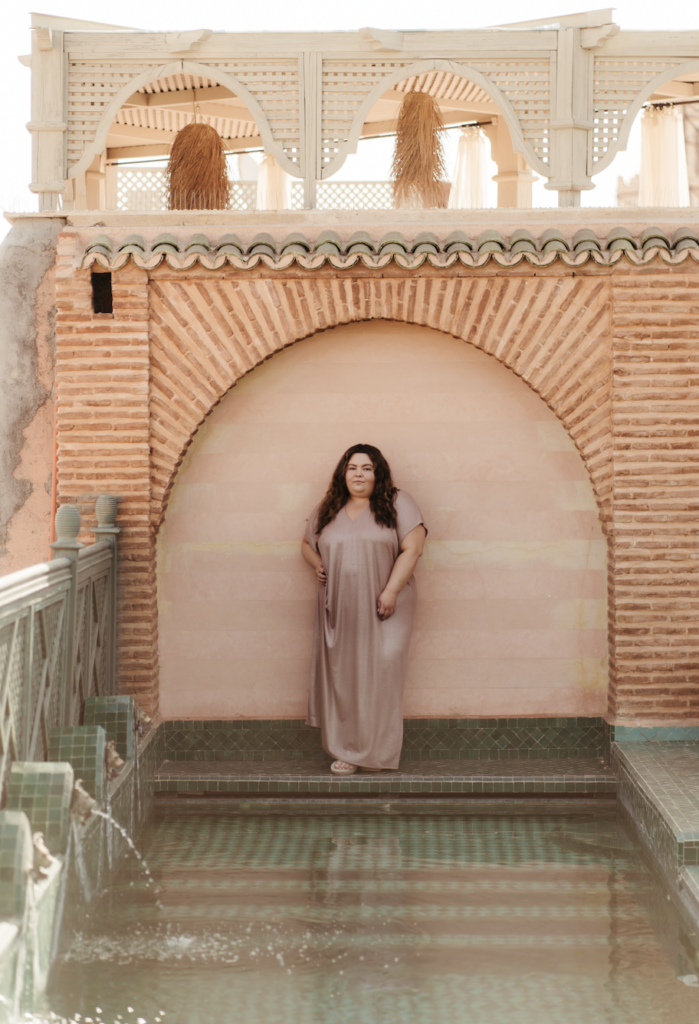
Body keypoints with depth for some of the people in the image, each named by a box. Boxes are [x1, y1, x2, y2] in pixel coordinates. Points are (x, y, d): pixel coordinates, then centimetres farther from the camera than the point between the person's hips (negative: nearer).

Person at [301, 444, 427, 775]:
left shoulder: (397, 504, 1)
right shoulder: (326, 511, 14)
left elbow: (412, 548, -6)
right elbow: (307, 543, 27)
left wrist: (391, 591, -16)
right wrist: (317, 563, 4)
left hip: (382, 610, -4)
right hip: (338, 611, 4)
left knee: (380, 676, -9)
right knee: (342, 678, 3)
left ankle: (377, 751, -1)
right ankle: (347, 751, 12)